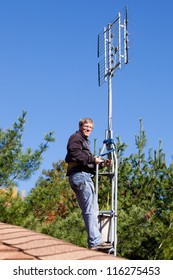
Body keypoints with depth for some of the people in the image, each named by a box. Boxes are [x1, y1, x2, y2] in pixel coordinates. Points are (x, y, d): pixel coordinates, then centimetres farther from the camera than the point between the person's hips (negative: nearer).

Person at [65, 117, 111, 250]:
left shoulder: (85, 141, 32)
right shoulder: (76, 138, 1)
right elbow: (75, 155, -18)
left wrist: (101, 163, 14)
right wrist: (93, 159, -14)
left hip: (84, 176, 11)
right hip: (80, 175, -11)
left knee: (91, 210, 9)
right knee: (91, 210, -15)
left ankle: (94, 240, 10)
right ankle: (95, 241, -18)